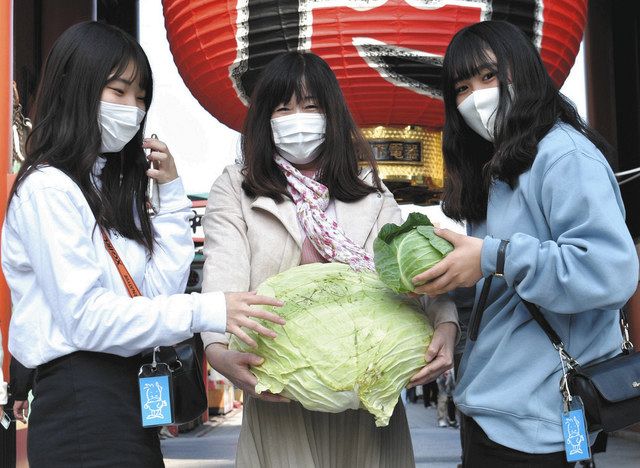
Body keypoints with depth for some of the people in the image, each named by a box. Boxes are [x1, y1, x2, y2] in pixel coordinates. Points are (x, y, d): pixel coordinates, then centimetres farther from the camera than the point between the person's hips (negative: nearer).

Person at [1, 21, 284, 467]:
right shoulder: (47, 188, -11)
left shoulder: (112, 186, 15)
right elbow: (86, 317, -20)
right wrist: (207, 311, -26)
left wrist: (172, 193, 1)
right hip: (79, 401, -8)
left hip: (128, 394, 8)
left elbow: (159, 291, 4)